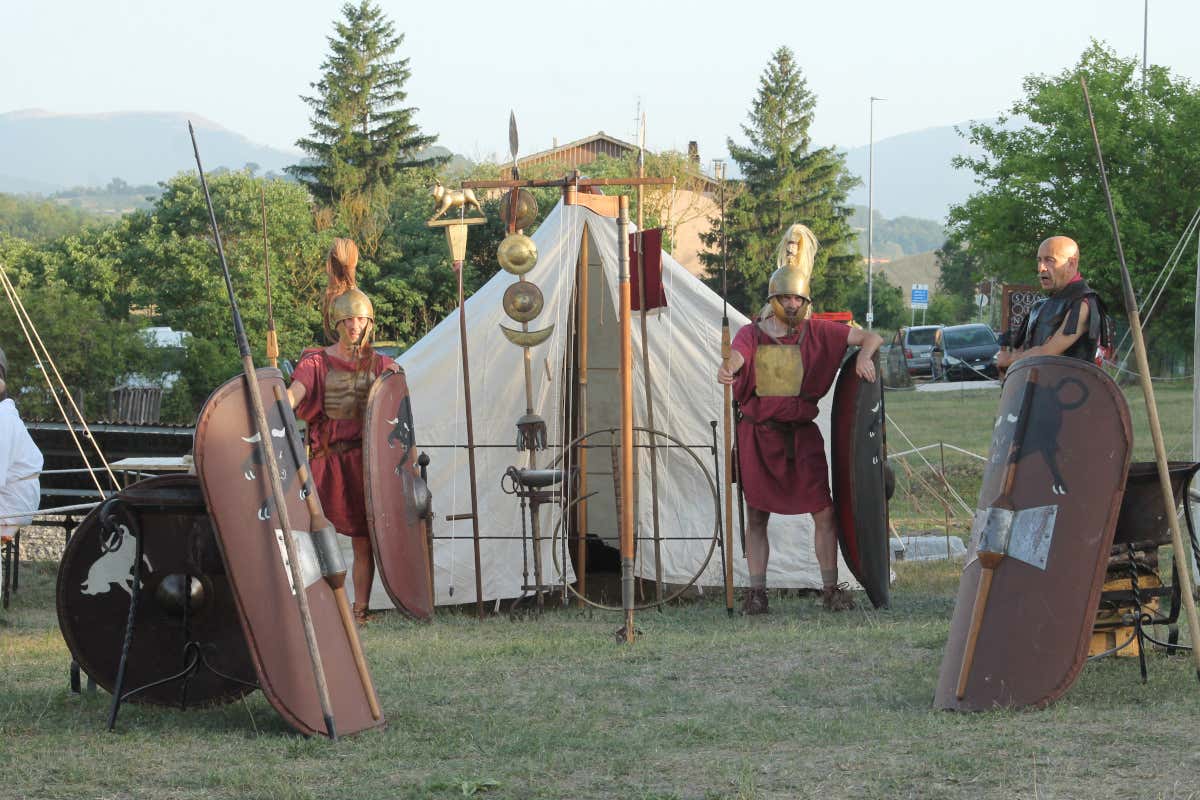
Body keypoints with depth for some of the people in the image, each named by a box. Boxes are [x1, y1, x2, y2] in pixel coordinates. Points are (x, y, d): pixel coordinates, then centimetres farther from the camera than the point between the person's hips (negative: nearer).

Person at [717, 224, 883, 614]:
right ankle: (756, 592, 11)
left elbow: (872, 337, 4)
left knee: (823, 512, -5)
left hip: (802, 433, 0)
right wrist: (727, 369, -44)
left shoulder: (817, 333, 3)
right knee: (757, 515, 5)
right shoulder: (752, 334, 1)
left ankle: (831, 588, 6)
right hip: (758, 433, 0)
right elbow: (738, 355, -20)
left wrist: (864, 356, -19)